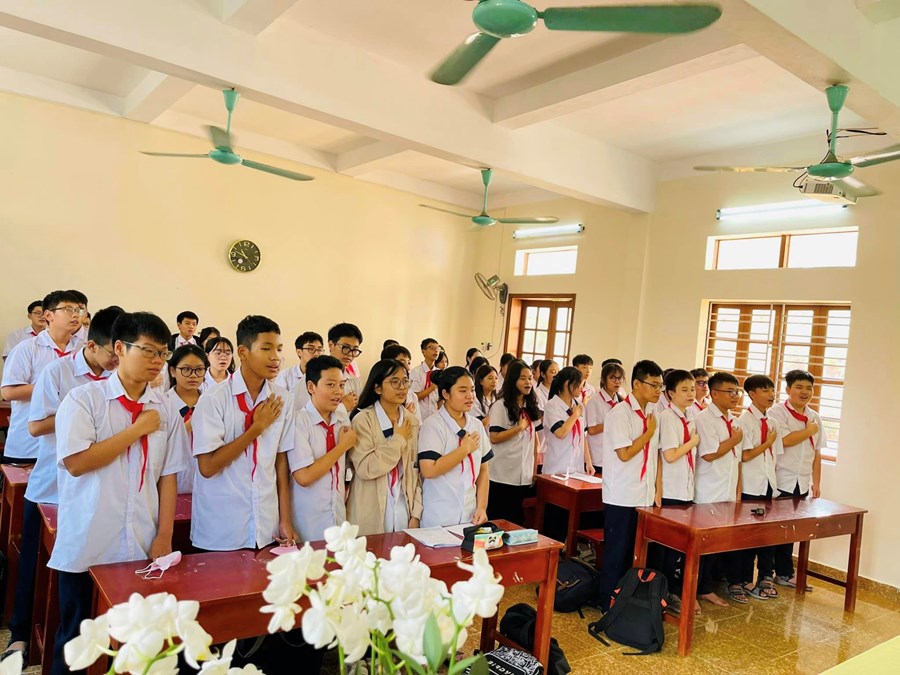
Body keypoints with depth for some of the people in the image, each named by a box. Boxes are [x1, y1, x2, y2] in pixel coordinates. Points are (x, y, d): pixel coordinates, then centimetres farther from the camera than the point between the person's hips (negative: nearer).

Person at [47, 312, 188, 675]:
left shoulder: (166, 409, 3)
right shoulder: (83, 398, -5)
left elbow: (168, 476, 4)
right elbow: (76, 462, -16)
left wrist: (164, 537, 0)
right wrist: (138, 430, -13)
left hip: (142, 549, 3)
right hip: (86, 548, -2)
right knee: (77, 641, 13)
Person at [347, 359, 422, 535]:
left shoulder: (412, 421, 7)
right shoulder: (363, 419, -9)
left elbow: (416, 471, 7)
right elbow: (365, 468, -21)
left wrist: (416, 513, 1)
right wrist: (398, 439, -12)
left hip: (404, 512, 5)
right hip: (372, 515, -4)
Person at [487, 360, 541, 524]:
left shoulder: (531, 406, 11)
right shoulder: (500, 406, -9)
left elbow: (535, 437, 14)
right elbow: (494, 438, -14)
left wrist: (535, 469, 10)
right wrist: (519, 428, -22)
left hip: (525, 476, 6)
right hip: (503, 477, -5)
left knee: (517, 521, 9)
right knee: (500, 521, 2)